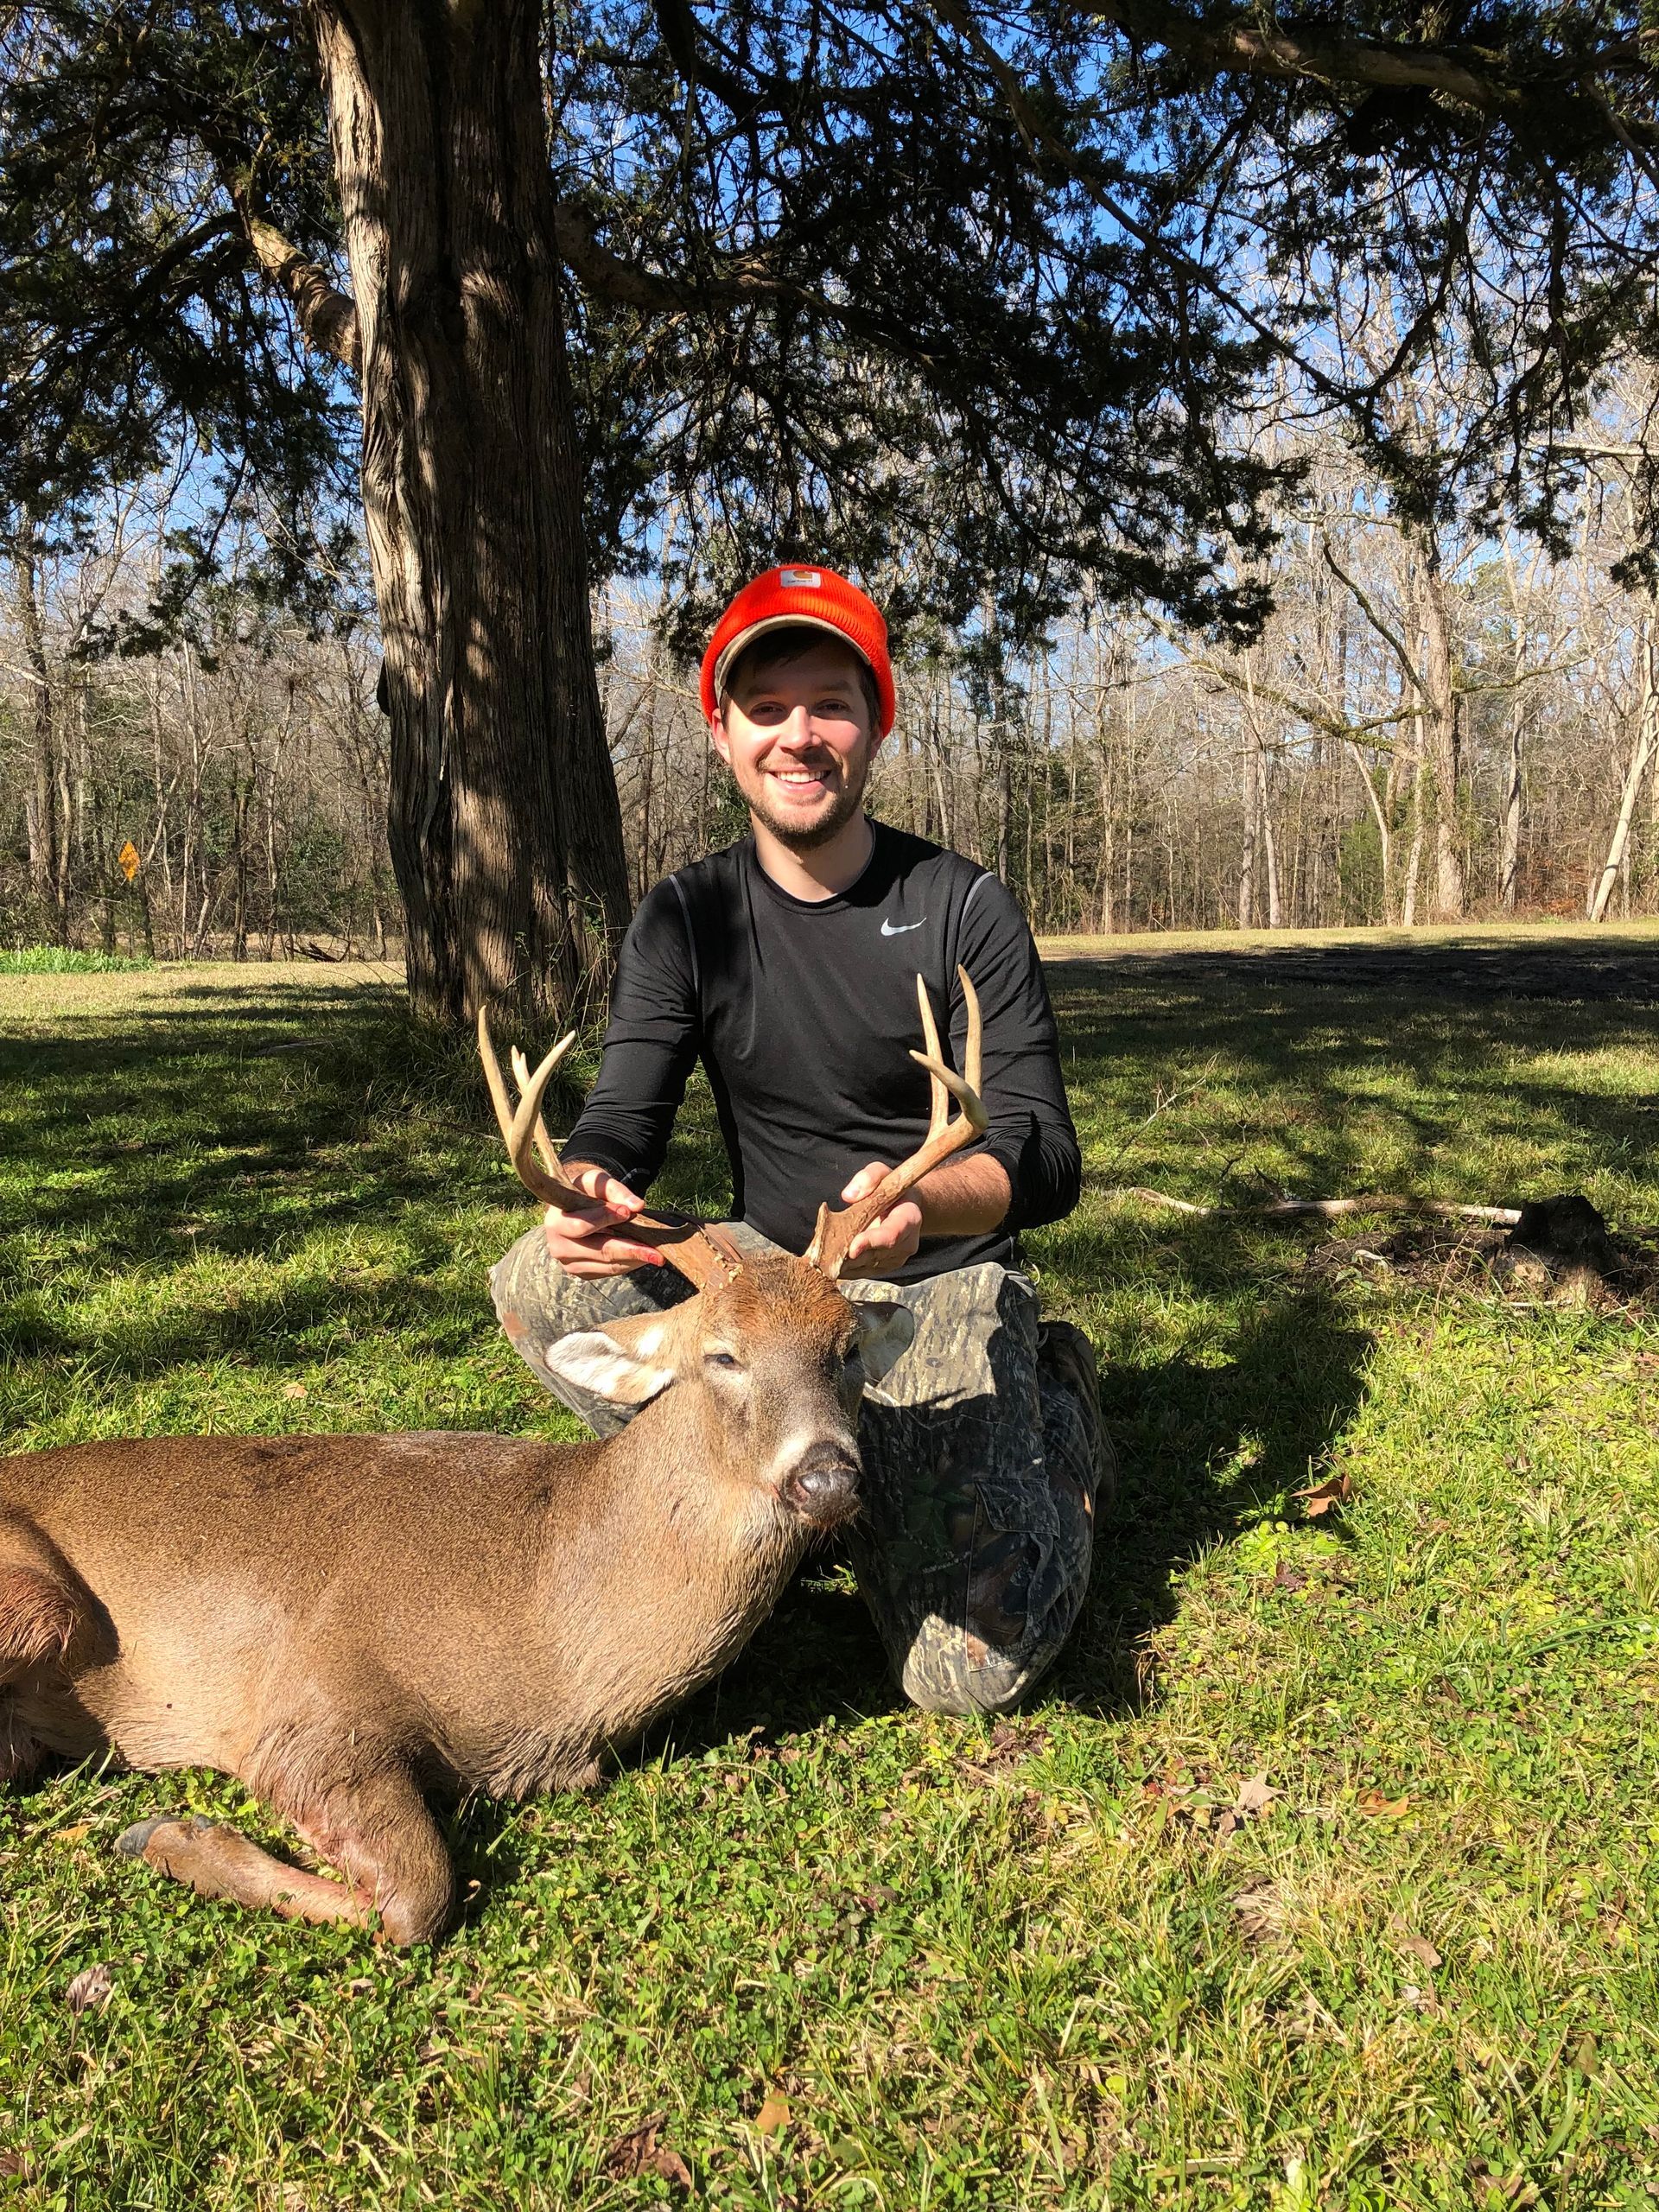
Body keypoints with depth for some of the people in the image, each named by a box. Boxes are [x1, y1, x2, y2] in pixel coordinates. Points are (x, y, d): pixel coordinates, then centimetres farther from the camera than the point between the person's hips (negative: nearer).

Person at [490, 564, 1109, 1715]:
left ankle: (1052, 1413, 13)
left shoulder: (963, 907, -9)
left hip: (943, 1287, -3)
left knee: (970, 1670, -18)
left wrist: (923, 1203, -37)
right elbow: (619, 1126, -6)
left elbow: (1045, 1160, -13)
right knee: (540, 1281, -23)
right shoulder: (686, 919, 0)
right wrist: (585, 1196, -32)